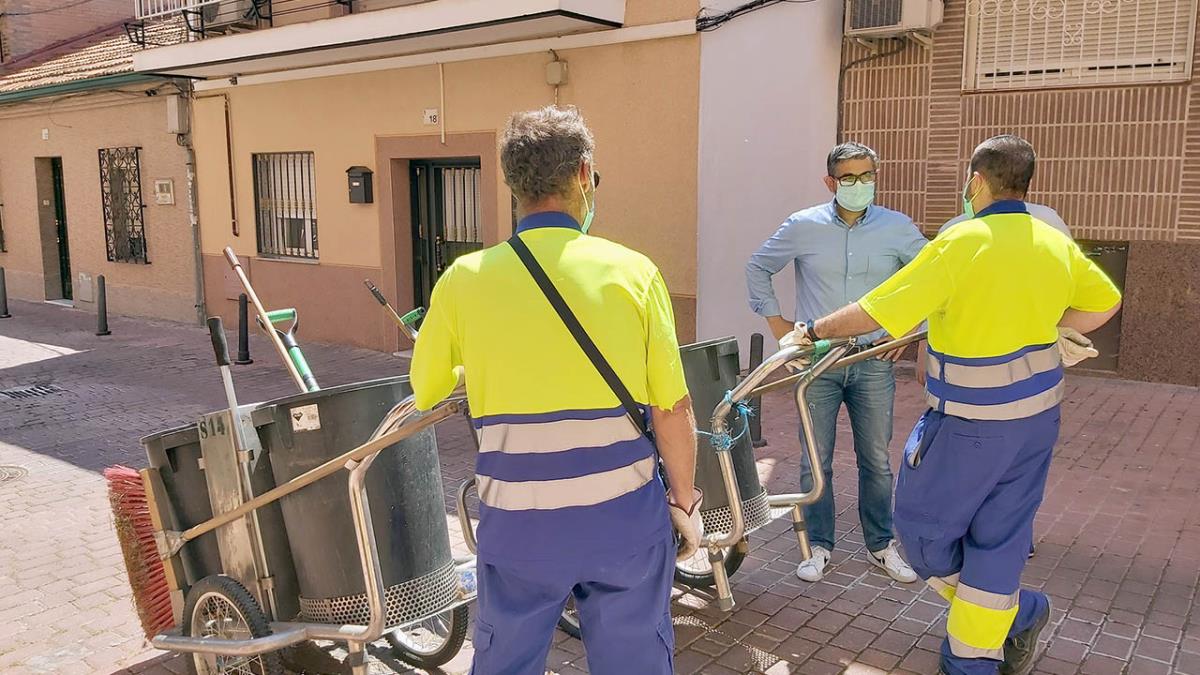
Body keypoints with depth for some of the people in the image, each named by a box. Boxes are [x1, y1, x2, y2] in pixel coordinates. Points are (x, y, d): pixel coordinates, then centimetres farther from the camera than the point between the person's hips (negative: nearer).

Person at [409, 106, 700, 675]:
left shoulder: (465, 278, -5)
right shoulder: (632, 271, -7)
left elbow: (424, 392, 7)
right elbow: (673, 409, -6)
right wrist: (684, 501, 7)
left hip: (519, 523, 1)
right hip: (625, 517, 0)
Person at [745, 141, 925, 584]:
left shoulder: (897, 228, -2)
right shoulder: (803, 226, -4)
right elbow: (757, 268, 8)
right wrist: (776, 322, 3)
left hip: (874, 362, 1)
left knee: (876, 461, 11)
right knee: (816, 461, 7)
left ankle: (881, 546, 28)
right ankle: (819, 547, 22)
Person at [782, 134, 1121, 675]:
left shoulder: (959, 243, -18)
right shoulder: (1058, 245, 3)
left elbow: (874, 312, -17)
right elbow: (1104, 303, 18)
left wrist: (814, 332, -3)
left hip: (972, 422, -7)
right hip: (1037, 416, 7)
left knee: (921, 522, 12)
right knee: (999, 536, 15)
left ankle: (1014, 613, 23)